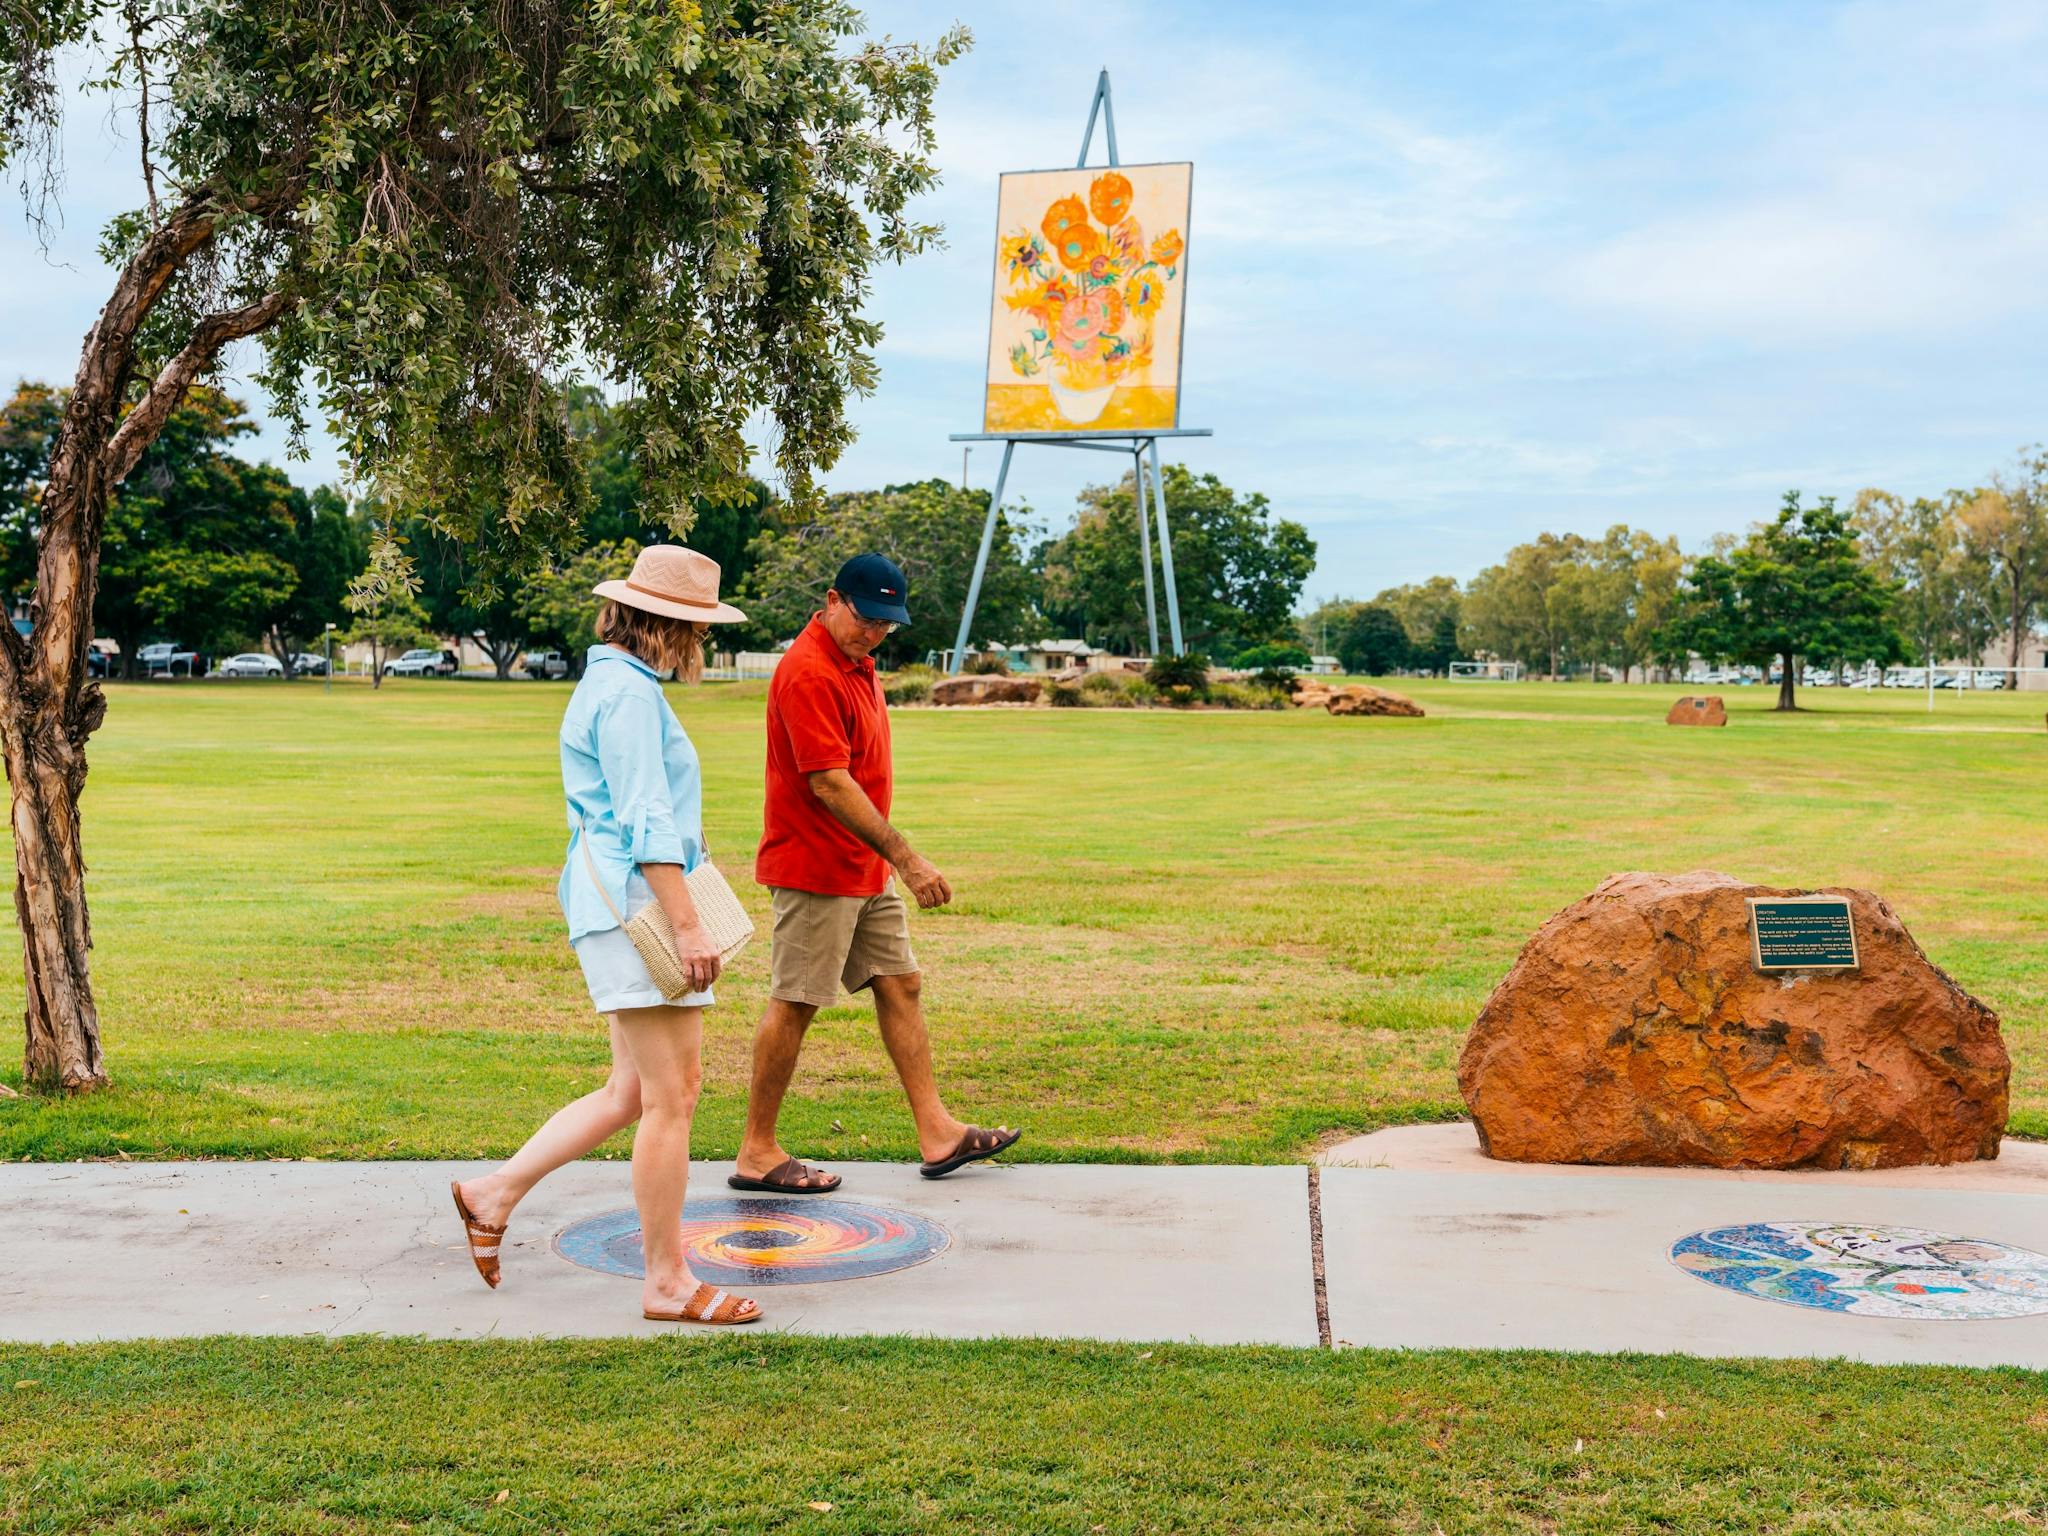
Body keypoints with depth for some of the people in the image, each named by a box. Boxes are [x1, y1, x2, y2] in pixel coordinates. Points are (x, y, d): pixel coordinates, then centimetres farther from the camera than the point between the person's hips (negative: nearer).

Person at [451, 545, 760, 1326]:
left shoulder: (613, 682, 19)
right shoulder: (628, 691, -13)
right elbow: (646, 821, -20)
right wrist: (688, 924, -21)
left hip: (619, 905, 11)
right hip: (636, 904, -11)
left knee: (631, 1093, 14)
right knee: (671, 1095, -4)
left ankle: (495, 1194, 22)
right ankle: (668, 1282, 4)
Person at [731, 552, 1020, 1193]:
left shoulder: (856, 661, 12)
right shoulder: (809, 673, -20)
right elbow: (829, 783, -25)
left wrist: (891, 859, 18)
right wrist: (906, 859, -25)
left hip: (864, 868, 10)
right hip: (816, 869, -10)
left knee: (900, 984, 10)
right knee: (794, 1003, -2)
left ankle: (937, 1131, 16)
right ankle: (757, 1153, 8)